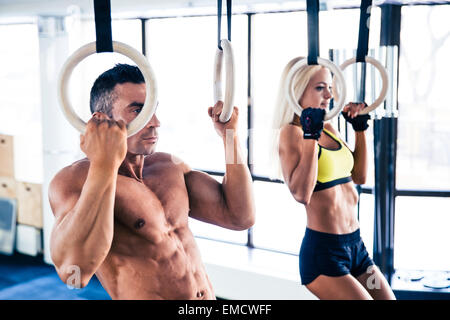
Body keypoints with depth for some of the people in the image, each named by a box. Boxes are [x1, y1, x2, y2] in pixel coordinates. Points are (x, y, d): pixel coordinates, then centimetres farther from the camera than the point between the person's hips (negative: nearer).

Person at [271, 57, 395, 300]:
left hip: (354, 245, 8)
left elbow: (359, 176, 17)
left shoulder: (328, 129, 11)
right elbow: (301, 194, -25)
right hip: (323, 252, -8)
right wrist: (310, 137, -25)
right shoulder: (290, 133, -12)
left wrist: (360, 129, 13)